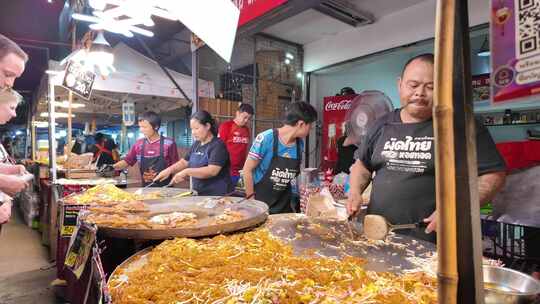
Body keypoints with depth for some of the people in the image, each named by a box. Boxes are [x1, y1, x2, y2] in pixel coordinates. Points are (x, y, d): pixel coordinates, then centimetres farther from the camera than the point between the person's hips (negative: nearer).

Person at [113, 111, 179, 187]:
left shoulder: (169, 143, -8)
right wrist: (111, 167, -6)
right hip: (146, 188, 3)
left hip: (165, 188, -3)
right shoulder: (138, 144, 4)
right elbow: (126, 161, 8)